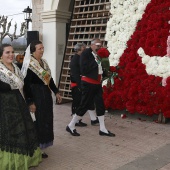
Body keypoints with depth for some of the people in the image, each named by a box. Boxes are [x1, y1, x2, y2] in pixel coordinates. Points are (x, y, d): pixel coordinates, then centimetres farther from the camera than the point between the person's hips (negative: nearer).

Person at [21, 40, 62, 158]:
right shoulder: (29, 65, -15)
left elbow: (50, 79, 17)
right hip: (35, 96, -8)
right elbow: (26, 85, -18)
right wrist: (30, 102, -20)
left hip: (46, 95, 8)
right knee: (37, 122, -1)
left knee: (45, 120, 13)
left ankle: (40, 146, 26)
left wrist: (56, 92, 15)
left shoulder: (43, 62, 9)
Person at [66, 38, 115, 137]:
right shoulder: (86, 54, -13)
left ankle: (103, 129, 18)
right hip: (88, 84, -7)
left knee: (100, 105, 9)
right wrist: (96, 61, -22)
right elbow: (83, 69, -22)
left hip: (97, 84, 7)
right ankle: (71, 126, 14)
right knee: (84, 105, -2)